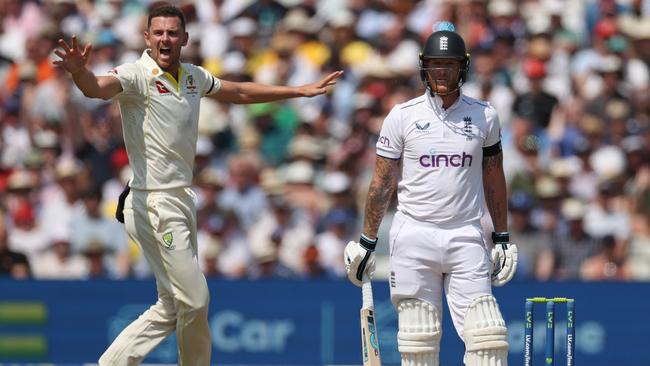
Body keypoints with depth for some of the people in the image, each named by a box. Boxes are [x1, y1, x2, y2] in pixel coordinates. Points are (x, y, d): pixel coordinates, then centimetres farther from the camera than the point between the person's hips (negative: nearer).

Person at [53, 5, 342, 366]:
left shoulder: (193, 76, 11)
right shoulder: (137, 75, -13)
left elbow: (239, 92, 27)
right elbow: (98, 88, -34)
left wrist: (301, 91, 30)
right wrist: (79, 71, -57)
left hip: (181, 200, 9)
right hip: (154, 205, -9)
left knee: (172, 307, 11)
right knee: (194, 300, -6)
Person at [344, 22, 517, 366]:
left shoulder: (483, 116, 7)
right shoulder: (403, 116, 1)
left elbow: (494, 179, 14)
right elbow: (382, 183, 4)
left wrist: (502, 239, 12)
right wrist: (366, 243, 3)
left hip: (466, 238, 1)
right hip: (414, 236, -1)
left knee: (487, 338, -8)